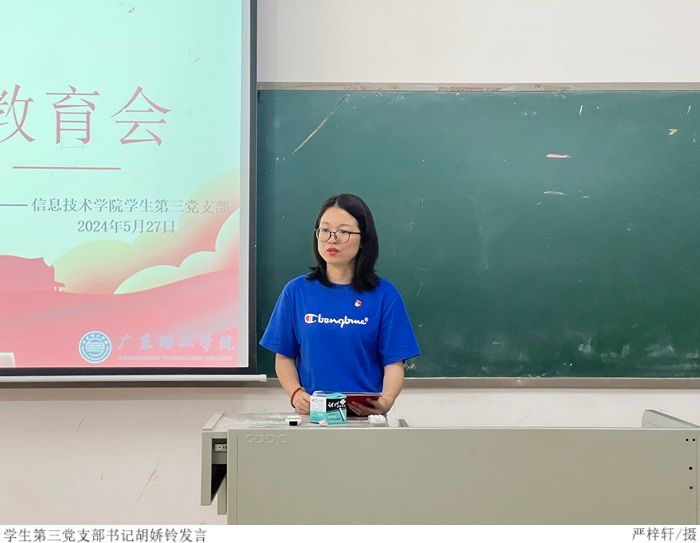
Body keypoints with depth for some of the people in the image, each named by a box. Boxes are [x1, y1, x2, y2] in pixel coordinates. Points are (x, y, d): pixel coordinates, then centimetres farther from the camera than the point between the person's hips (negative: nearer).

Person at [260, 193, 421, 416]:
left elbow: (394, 362, 1)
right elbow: (284, 357, 10)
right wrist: (296, 394, -8)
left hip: (366, 414, -1)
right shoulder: (296, 291, 7)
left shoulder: (384, 294, 3)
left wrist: (386, 401, -17)